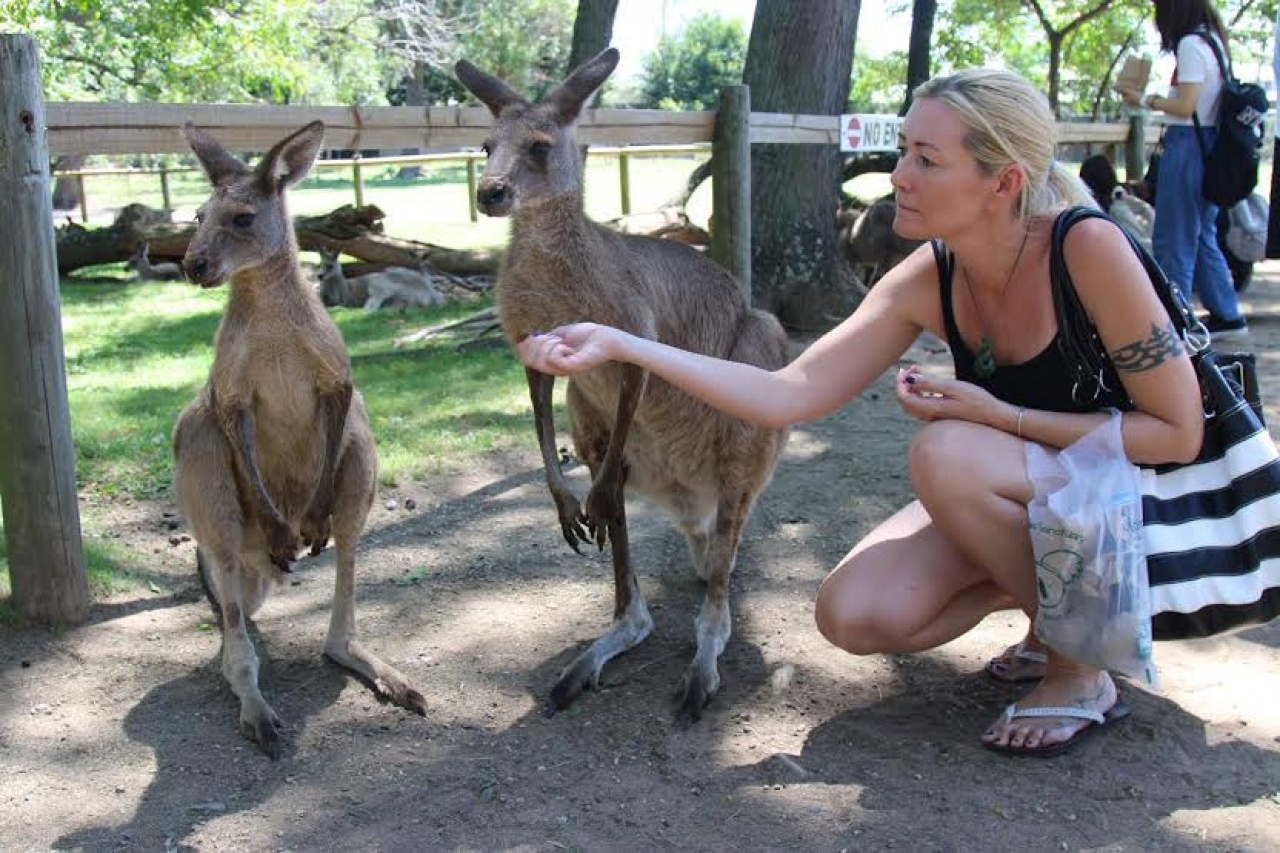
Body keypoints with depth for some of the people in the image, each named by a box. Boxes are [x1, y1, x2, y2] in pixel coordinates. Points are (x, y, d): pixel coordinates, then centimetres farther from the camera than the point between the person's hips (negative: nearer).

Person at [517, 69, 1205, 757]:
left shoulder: (1086, 246, -27)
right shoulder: (927, 279, -12)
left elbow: (1178, 434, -20)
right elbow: (787, 395, -17)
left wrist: (1000, 416, -25)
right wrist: (620, 345, -24)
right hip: (1020, 502, 5)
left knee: (947, 450, -32)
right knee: (852, 615, -15)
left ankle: (1081, 669, -10)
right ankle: (1038, 591, 11)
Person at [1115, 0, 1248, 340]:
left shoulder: (1191, 44, -13)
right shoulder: (1214, 40, 15)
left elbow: (1185, 106, -17)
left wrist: (1145, 100, -5)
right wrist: (1156, 100, 14)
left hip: (1187, 145, -10)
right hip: (1209, 146, 10)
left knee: (1174, 239, -4)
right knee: (1202, 235, 17)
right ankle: (1227, 316, 23)